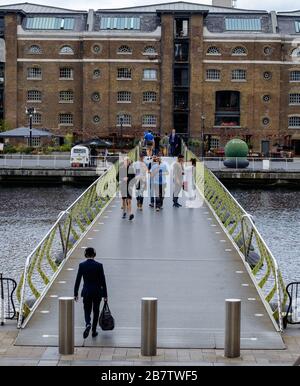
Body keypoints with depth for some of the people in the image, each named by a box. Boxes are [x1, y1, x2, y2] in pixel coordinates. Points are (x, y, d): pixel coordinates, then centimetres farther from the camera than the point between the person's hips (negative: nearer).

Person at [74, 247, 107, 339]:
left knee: (87, 310, 12)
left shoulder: (82, 265, -7)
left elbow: (78, 280, -4)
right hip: (97, 292, 0)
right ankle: (94, 331, 19)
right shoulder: (99, 265, -9)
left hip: (86, 292, 0)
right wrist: (105, 295, 1)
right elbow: (103, 281, -6)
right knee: (96, 311, 15)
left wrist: (75, 294, 4)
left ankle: (88, 324, -17)